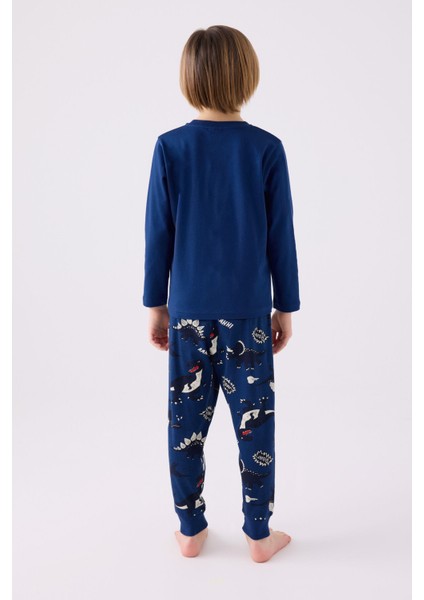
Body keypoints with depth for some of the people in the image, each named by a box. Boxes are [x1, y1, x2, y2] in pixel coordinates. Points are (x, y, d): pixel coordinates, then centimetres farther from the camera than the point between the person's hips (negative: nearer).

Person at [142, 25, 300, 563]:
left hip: (188, 310, 1)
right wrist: (286, 307, 7)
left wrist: (156, 305, 8)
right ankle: (258, 534, 25)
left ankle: (191, 531, 28)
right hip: (248, 310, -1)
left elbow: (158, 235, -1)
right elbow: (281, 237, -3)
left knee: (186, 422, 12)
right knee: (254, 421, 10)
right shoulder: (267, 148, -6)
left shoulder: (170, 147, -3)